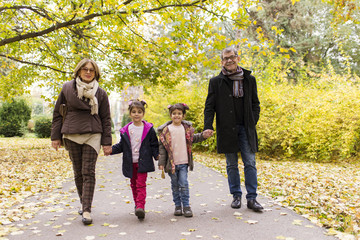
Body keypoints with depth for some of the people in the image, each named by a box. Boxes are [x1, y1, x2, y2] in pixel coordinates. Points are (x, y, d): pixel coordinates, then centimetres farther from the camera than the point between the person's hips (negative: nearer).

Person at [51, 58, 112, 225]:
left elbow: (106, 119, 7)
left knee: (88, 172, -8)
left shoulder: (100, 93, 5)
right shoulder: (67, 88, 6)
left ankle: (87, 210, -7)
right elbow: (57, 113, 9)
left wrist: (107, 142, 1)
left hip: (92, 135, -1)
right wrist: (55, 136, 5)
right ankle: (84, 204, 25)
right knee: (78, 173, 8)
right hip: (71, 136, 2)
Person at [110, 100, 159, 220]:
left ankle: (141, 206, -14)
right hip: (130, 163, 4)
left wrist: (157, 155, -11)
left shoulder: (149, 129, -1)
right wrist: (111, 149, -5)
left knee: (141, 184, -10)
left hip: (143, 162, -3)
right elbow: (121, 146, 10)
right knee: (134, 185, 13)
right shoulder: (125, 130, 4)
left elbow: (154, 145, 3)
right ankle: (137, 205, 28)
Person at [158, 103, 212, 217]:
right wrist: (161, 162, -6)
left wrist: (202, 135, 5)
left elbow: (192, 139, 21)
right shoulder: (166, 130, -4)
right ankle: (178, 206, 22)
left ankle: (186, 206, 8)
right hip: (171, 163, -1)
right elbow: (162, 146, -2)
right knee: (175, 185, 9)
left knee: (184, 184, -3)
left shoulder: (187, 128, 4)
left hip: (183, 162, 1)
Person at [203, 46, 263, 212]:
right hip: (227, 129, -1)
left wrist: (253, 122, 1)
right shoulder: (216, 82, 2)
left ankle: (252, 198, 8)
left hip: (246, 128, 1)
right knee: (232, 165, 7)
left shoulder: (249, 79, 7)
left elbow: (255, 103, 13)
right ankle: (236, 196, 20)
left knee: (250, 163, 0)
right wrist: (208, 127, -10)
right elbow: (209, 106, 1)